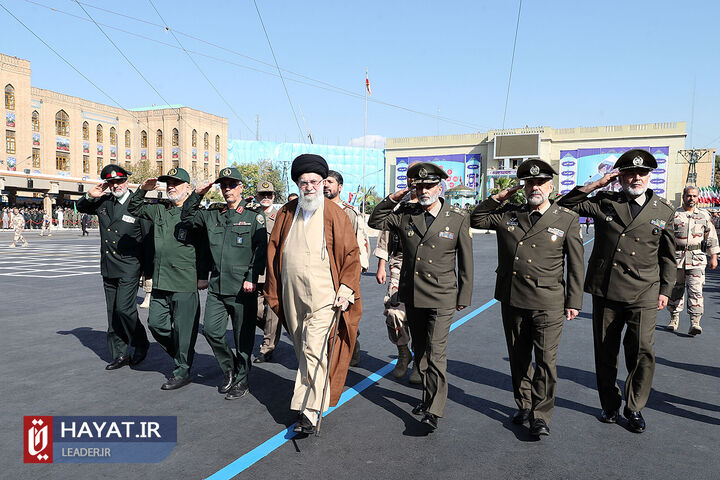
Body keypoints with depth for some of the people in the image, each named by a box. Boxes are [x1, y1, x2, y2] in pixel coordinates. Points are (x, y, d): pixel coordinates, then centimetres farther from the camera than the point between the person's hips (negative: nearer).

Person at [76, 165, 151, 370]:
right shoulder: (103, 202, 7)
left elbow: (148, 239, -7)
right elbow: (80, 207, 26)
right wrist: (90, 196, 1)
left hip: (129, 268, -6)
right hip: (108, 268, 6)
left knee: (124, 308, -13)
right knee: (113, 313, 10)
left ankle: (141, 344, 11)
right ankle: (120, 355, 20)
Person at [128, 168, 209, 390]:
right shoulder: (159, 211, 13)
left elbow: (204, 247, -6)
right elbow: (134, 209, 26)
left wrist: (203, 276, -9)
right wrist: (142, 190, 8)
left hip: (185, 282, -7)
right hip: (160, 280, 7)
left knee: (183, 328, 2)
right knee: (155, 323, 12)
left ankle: (182, 371, 16)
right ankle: (180, 355, 33)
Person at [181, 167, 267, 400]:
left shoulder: (254, 216, -2)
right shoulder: (212, 216, 13)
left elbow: (261, 249, -8)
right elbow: (187, 216, 21)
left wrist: (252, 278, -16)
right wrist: (197, 194, 6)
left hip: (243, 287, -5)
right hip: (217, 286, 5)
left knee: (243, 337, 4)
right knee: (210, 330, 4)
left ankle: (241, 380, 21)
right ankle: (229, 368, 28)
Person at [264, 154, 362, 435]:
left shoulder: (335, 215, -4)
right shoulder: (286, 214, 8)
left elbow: (351, 254, -2)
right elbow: (273, 251, 14)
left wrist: (346, 290, -10)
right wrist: (273, 290, 11)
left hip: (323, 297, -5)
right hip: (292, 297, 5)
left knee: (314, 350, -10)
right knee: (303, 349, 14)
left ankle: (310, 412, -2)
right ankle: (316, 391, 33)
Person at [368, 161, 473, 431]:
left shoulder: (458, 218, -5)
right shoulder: (406, 215, 2)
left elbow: (466, 260, 0)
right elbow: (375, 222, 12)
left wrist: (464, 296, 1)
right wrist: (392, 200, -2)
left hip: (442, 297, -4)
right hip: (412, 295, 5)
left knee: (435, 352, -9)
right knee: (419, 350, 16)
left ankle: (434, 411, -1)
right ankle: (428, 396, 34)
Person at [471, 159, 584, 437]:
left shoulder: (567, 220, 2)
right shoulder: (508, 215, 8)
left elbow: (576, 265, 3)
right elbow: (475, 220, 15)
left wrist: (574, 302, 1)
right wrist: (499, 197, 5)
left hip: (548, 303, -3)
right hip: (512, 300, 3)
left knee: (546, 360, -2)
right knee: (518, 359, 15)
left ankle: (540, 415, 14)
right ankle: (524, 406, 32)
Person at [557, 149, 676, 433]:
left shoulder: (664, 211, 7)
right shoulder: (604, 203, 4)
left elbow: (667, 255, 15)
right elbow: (564, 206, 2)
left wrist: (665, 289, 11)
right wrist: (596, 185, -5)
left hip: (643, 294, 0)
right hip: (605, 291, 1)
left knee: (642, 351, -6)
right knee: (605, 352, 10)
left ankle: (634, 409, 16)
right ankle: (610, 405, 28)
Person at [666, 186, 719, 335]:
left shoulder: (704, 216, 11)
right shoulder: (674, 215, 6)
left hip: (697, 258, 0)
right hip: (676, 257, 0)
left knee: (696, 290, -9)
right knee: (676, 289, 7)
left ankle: (695, 322, -10)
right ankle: (674, 318, 21)